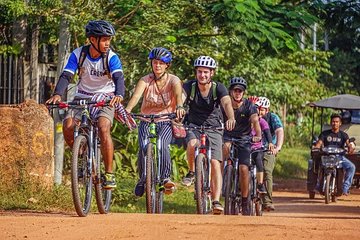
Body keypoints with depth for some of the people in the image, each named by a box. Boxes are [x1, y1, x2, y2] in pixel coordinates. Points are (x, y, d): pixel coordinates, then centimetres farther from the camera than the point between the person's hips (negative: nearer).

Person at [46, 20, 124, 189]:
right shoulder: (78, 54, -11)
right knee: (68, 128, -20)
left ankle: (109, 173, -18)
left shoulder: (111, 57, -15)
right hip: (82, 97, 2)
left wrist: (119, 95, -51)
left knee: (103, 129, -29)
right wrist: (57, 94, -39)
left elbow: (119, 78, -29)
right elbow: (66, 76, -19)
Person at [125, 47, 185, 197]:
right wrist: (127, 109, -43)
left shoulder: (173, 81, -5)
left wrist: (179, 107, -49)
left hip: (166, 122, -1)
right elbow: (136, 96, -22)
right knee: (143, 148, -22)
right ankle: (143, 179, 2)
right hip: (147, 121, 1)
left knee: (162, 145, -30)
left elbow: (178, 95, -27)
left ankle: (165, 178, -16)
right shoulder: (145, 81, -4)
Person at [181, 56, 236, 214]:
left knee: (215, 164, -14)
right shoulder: (190, 86, -10)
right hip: (194, 126, 0)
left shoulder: (218, 88, -12)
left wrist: (231, 118, -51)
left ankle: (216, 201, -12)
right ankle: (191, 172, -7)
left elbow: (227, 103, -30)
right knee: (192, 144, -34)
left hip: (213, 128, 0)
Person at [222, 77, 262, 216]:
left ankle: (245, 200, -1)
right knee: (225, 147, -36)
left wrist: (258, 135, -47)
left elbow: (255, 121, -28)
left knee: (244, 168, -14)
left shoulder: (249, 106, -14)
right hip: (228, 136, 1)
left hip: (244, 139, -1)